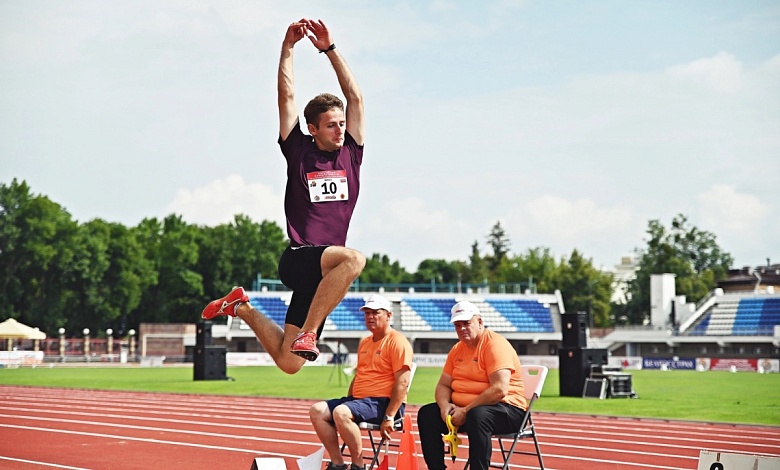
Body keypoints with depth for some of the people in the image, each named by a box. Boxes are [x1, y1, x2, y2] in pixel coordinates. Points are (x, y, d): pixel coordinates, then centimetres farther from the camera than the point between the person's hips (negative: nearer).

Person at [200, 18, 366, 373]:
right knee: (354, 258, -37)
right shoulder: (299, 152, 3)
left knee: (288, 362, 3)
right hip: (299, 260, -5)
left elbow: (355, 97, 8)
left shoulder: (350, 154, 11)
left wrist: (329, 49, 5)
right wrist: (288, 46, -4)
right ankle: (307, 333, -29)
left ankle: (241, 307, 29)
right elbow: (287, 96, -1)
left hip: (325, 271, 5)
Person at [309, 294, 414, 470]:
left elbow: (402, 383, -15)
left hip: (383, 402, -9)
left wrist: (389, 417, -21)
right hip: (358, 399, 9)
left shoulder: (397, 342, -8)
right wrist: (347, 401, 16)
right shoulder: (364, 343, 20)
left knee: (341, 412, -33)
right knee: (317, 411, -7)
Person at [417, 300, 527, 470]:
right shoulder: (457, 350, 13)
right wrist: (445, 405, -11)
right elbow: (443, 385, 13)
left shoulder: (495, 344, -14)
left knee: (477, 415, -39)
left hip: (508, 409, -8)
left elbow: (499, 390, -25)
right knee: (427, 413, -6)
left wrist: (466, 411, -23)